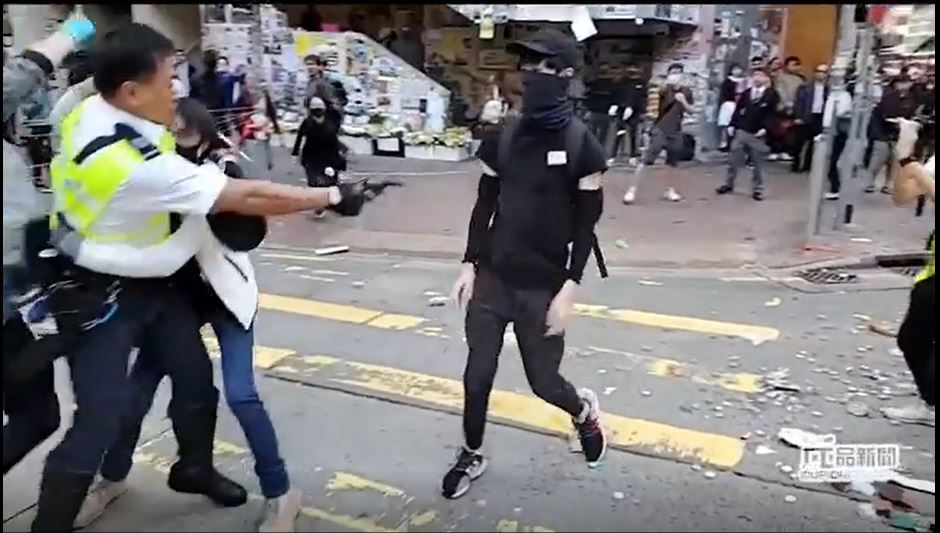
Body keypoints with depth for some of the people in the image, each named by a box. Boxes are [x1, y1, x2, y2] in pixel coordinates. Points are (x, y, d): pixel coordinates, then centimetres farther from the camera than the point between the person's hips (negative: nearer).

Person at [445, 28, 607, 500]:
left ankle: (585, 411, 42)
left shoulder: (580, 144, -9)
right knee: (477, 374, 8)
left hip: (543, 285, -3)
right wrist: (470, 265, 3)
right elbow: (485, 205, 8)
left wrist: (569, 289, -12)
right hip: (493, 278, 3)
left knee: (543, 381, 8)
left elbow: (586, 223, -7)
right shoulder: (503, 137, 1)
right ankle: (472, 455, 32)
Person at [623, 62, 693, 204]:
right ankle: (632, 189, -7)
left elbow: (690, 111, 9)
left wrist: (683, 101, -11)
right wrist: (668, 82, -50)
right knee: (646, 160, -9)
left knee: (673, 162, 13)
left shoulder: (686, 91, 7)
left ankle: (670, 190, 27)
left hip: (676, 132, 4)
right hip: (660, 130, -4)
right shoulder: (666, 89, -6)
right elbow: (660, 91, -29)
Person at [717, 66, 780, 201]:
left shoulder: (772, 95, -2)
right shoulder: (746, 93, 11)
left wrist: (765, 128, -19)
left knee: (757, 163, 4)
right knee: (734, 160, 6)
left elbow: (772, 114, -7)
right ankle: (729, 184, 18)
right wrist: (732, 125, -1)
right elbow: (738, 110, 8)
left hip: (758, 134, -3)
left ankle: (757, 189, 12)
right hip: (741, 131, 3)